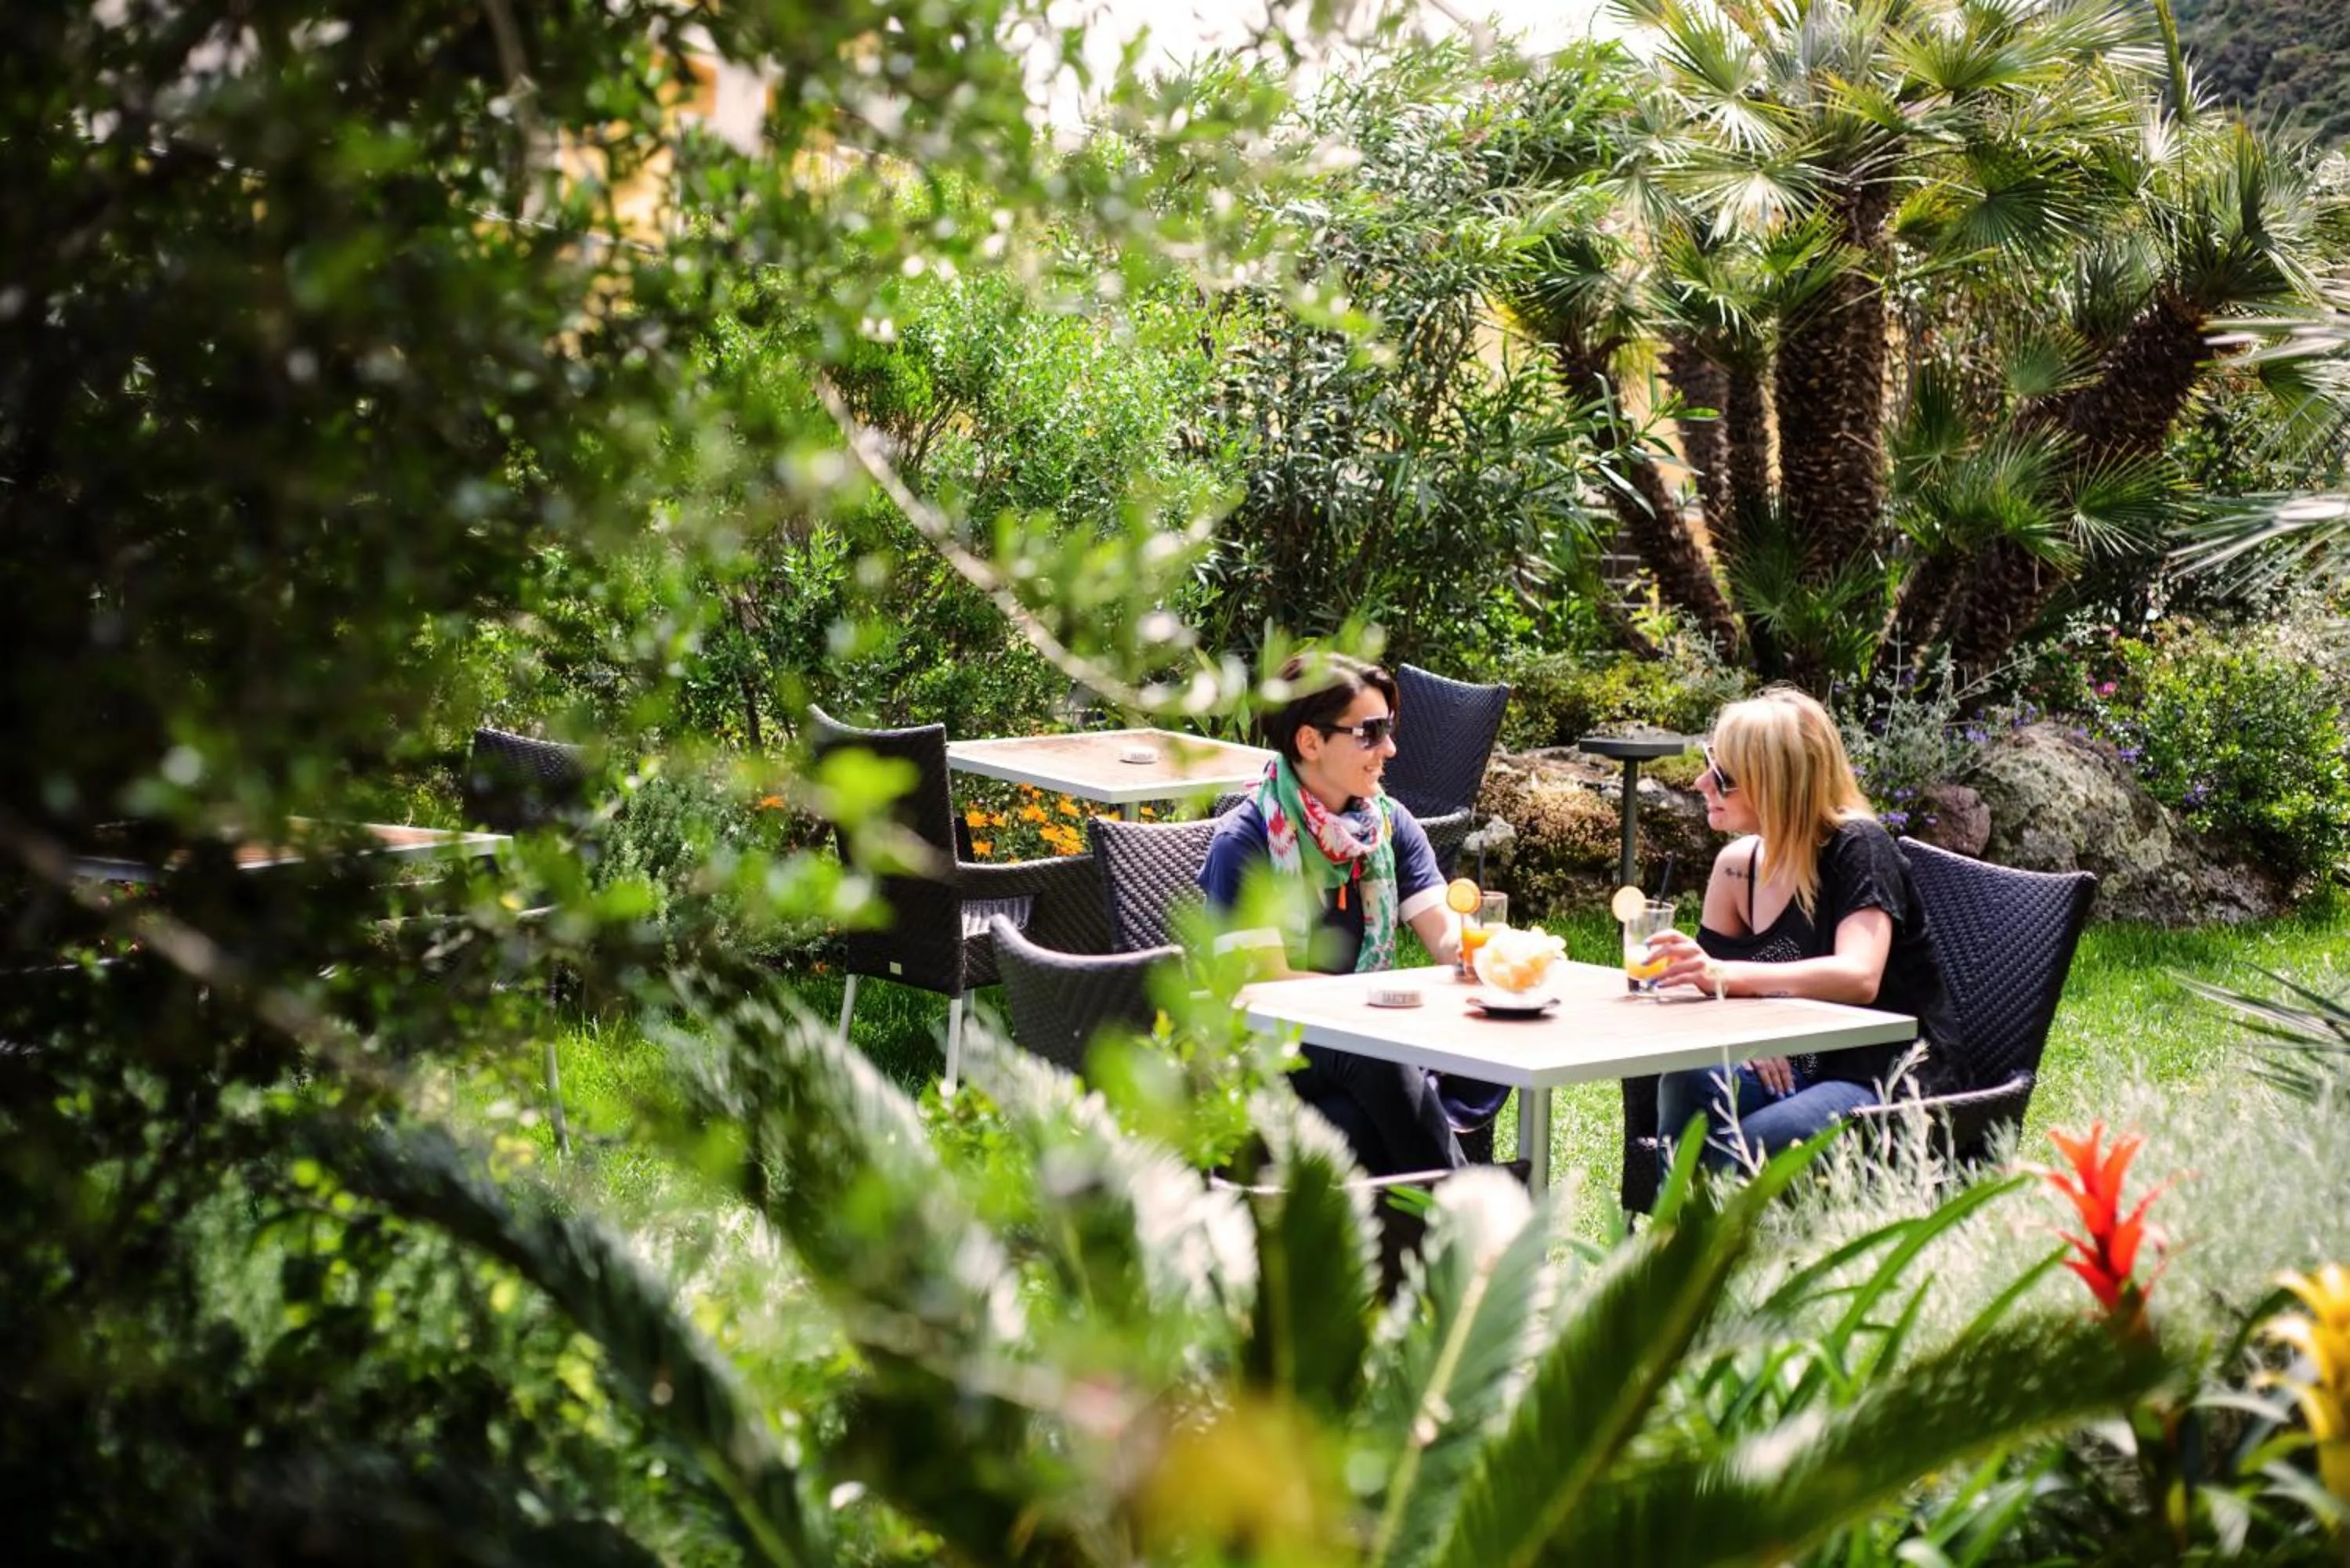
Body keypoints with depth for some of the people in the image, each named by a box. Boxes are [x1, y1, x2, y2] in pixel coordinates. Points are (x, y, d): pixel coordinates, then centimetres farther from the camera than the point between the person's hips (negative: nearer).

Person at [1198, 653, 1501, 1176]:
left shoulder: (1390, 823, 9)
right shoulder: (1244, 842, -10)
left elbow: (1446, 937, 0)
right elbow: (1268, 983, -16)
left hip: (1373, 1043, 5)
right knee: (1369, 1052, -37)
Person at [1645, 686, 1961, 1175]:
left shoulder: (1857, 849, -15)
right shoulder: (1737, 866, 5)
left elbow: (1858, 978, -30)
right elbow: (1708, 984, 6)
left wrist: (1726, 974, -42)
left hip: (1893, 1081, -6)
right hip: (1802, 1071, 6)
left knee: (1749, 1148, -31)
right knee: (1686, 1084, -23)